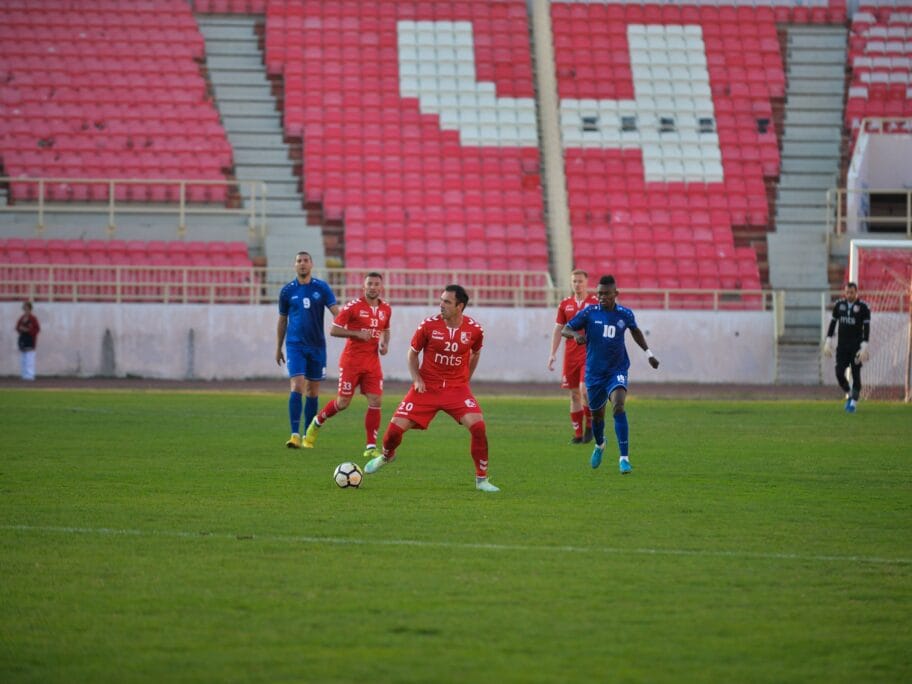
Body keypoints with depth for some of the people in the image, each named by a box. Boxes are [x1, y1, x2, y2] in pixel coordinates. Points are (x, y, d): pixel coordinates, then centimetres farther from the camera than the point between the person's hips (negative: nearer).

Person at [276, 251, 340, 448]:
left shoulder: (321, 287, 2)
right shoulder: (287, 291, 4)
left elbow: (335, 311, -6)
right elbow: (282, 321, 13)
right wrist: (278, 348, 15)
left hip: (317, 345, 1)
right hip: (295, 344, -1)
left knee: (313, 391, 7)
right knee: (297, 387, -16)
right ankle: (295, 435, -19)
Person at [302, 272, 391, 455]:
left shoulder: (386, 309, 7)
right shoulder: (353, 306, -9)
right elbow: (334, 330, -8)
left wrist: (385, 344, 5)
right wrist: (357, 333, -19)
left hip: (373, 362, 4)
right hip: (351, 360, -4)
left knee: (375, 402, -7)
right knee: (343, 402, -1)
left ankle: (371, 447, -1)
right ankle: (317, 423, 28)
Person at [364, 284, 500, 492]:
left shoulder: (474, 330, -8)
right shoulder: (429, 325, -10)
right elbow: (413, 353, 5)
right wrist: (416, 379, -8)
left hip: (457, 389, 0)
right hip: (427, 387, 0)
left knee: (478, 426, -22)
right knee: (396, 427, -5)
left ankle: (481, 479, -6)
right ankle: (386, 455, 33)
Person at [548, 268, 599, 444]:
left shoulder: (596, 303, -1)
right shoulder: (565, 304, 9)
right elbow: (558, 329, 12)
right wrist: (553, 353, 6)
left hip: (590, 354, -4)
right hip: (570, 355, 4)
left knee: (584, 388, -18)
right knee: (574, 393, 4)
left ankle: (589, 425, 1)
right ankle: (578, 434, 9)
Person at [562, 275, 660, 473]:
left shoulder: (625, 314, -3)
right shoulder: (589, 312, -7)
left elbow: (635, 331, 19)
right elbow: (564, 330, -7)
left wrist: (648, 353, 15)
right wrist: (575, 334, -29)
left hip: (617, 370, -1)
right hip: (594, 373, 1)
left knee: (618, 406, -24)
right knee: (597, 414, 14)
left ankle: (624, 458, -26)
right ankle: (599, 445, 49)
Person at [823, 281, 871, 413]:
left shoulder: (863, 307, -6)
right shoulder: (839, 305, 5)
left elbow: (866, 328, -8)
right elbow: (833, 323, 11)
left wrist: (864, 347, -15)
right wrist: (828, 341, 4)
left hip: (856, 346, -3)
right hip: (842, 346, 3)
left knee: (856, 375, -2)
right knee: (839, 373, -5)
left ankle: (853, 402, 7)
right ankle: (848, 395, 19)